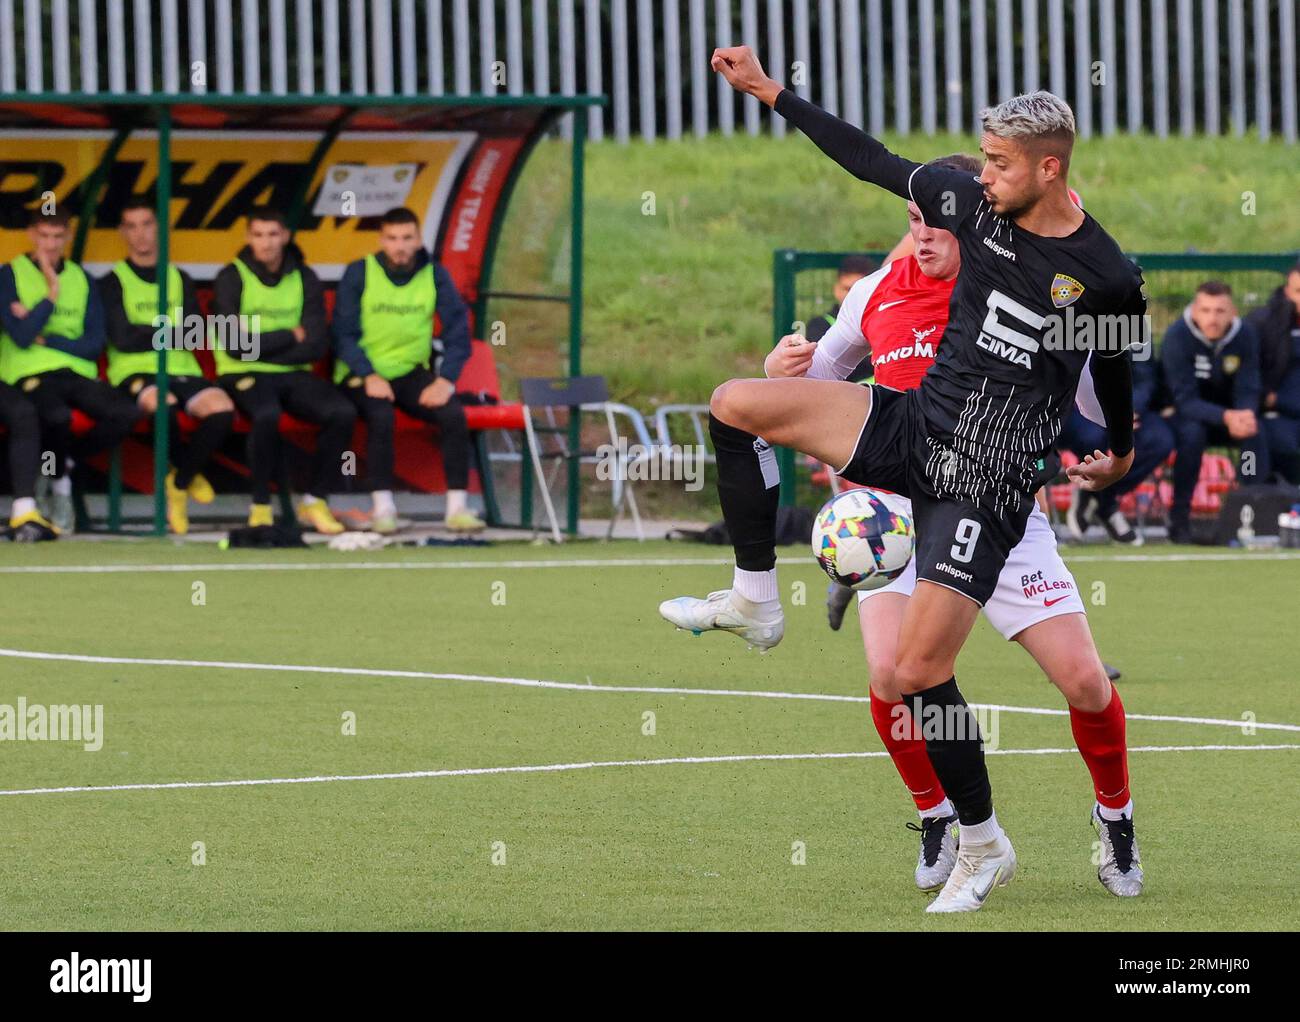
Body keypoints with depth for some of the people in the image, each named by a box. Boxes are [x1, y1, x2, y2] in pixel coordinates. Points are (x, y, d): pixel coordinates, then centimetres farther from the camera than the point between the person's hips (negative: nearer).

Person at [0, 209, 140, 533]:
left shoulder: (81, 279, 15)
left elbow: (95, 344, 7)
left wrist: (43, 337, -4)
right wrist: (51, 293, -8)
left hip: (78, 372, 4)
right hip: (30, 372, -4)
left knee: (125, 413, -25)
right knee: (57, 415, -38)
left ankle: (64, 461, 1)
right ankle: (60, 482, -6)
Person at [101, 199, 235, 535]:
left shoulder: (180, 280, 19)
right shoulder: (113, 283, 8)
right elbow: (123, 340, -5)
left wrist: (147, 333, -5)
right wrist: (170, 332, 2)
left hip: (182, 371, 4)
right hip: (134, 372, -4)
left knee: (221, 407, -29)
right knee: (162, 404, -40)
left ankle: (179, 482, -7)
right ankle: (189, 474, -11)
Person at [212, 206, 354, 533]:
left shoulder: (305, 279, 6)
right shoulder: (231, 279, -3)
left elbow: (317, 345, -2)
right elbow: (237, 346, -13)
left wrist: (263, 346, -9)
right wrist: (290, 336, -6)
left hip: (293, 374, 4)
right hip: (244, 375, -4)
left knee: (342, 413, -24)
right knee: (267, 414, -38)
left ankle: (315, 502, -8)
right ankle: (260, 506, -21)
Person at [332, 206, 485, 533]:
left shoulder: (434, 275, 3)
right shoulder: (359, 274, -3)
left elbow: (457, 331, 0)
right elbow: (344, 332, -6)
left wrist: (445, 379, -14)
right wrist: (369, 376, -20)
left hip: (412, 372, 3)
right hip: (363, 374, -3)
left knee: (453, 413, -25)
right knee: (381, 415, -34)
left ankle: (457, 506, -20)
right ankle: (383, 507, -26)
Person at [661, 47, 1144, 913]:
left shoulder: (1106, 279, -12)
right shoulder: (977, 206, -2)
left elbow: (1116, 370, 7)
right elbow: (874, 162, 9)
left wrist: (1122, 454, 25)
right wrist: (768, 91, 11)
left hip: (988, 479, -6)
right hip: (914, 423, 6)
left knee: (917, 673, -13)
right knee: (736, 404, -7)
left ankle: (986, 848, 6)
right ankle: (755, 601, 9)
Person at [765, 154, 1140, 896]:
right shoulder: (880, 293, 2)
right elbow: (825, 371, 19)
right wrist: (783, 369, -3)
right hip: (899, 511, 1)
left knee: (1084, 680, -9)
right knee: (892, 674, -21)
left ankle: (1115, 820, 20)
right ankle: (938, 817, 6)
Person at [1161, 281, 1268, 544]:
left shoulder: (1245, 336, -11)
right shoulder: (1177, 337, -22)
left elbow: (1248, 391, -13)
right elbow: (1185, 399, -26)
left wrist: (1245, 415, -39)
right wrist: (1226, 417, -44)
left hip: (1230, 416, 3)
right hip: (1184, 415, -3)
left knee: (1255, 432, -28)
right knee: (1192, 433, -36)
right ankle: (1179, 520, -27)